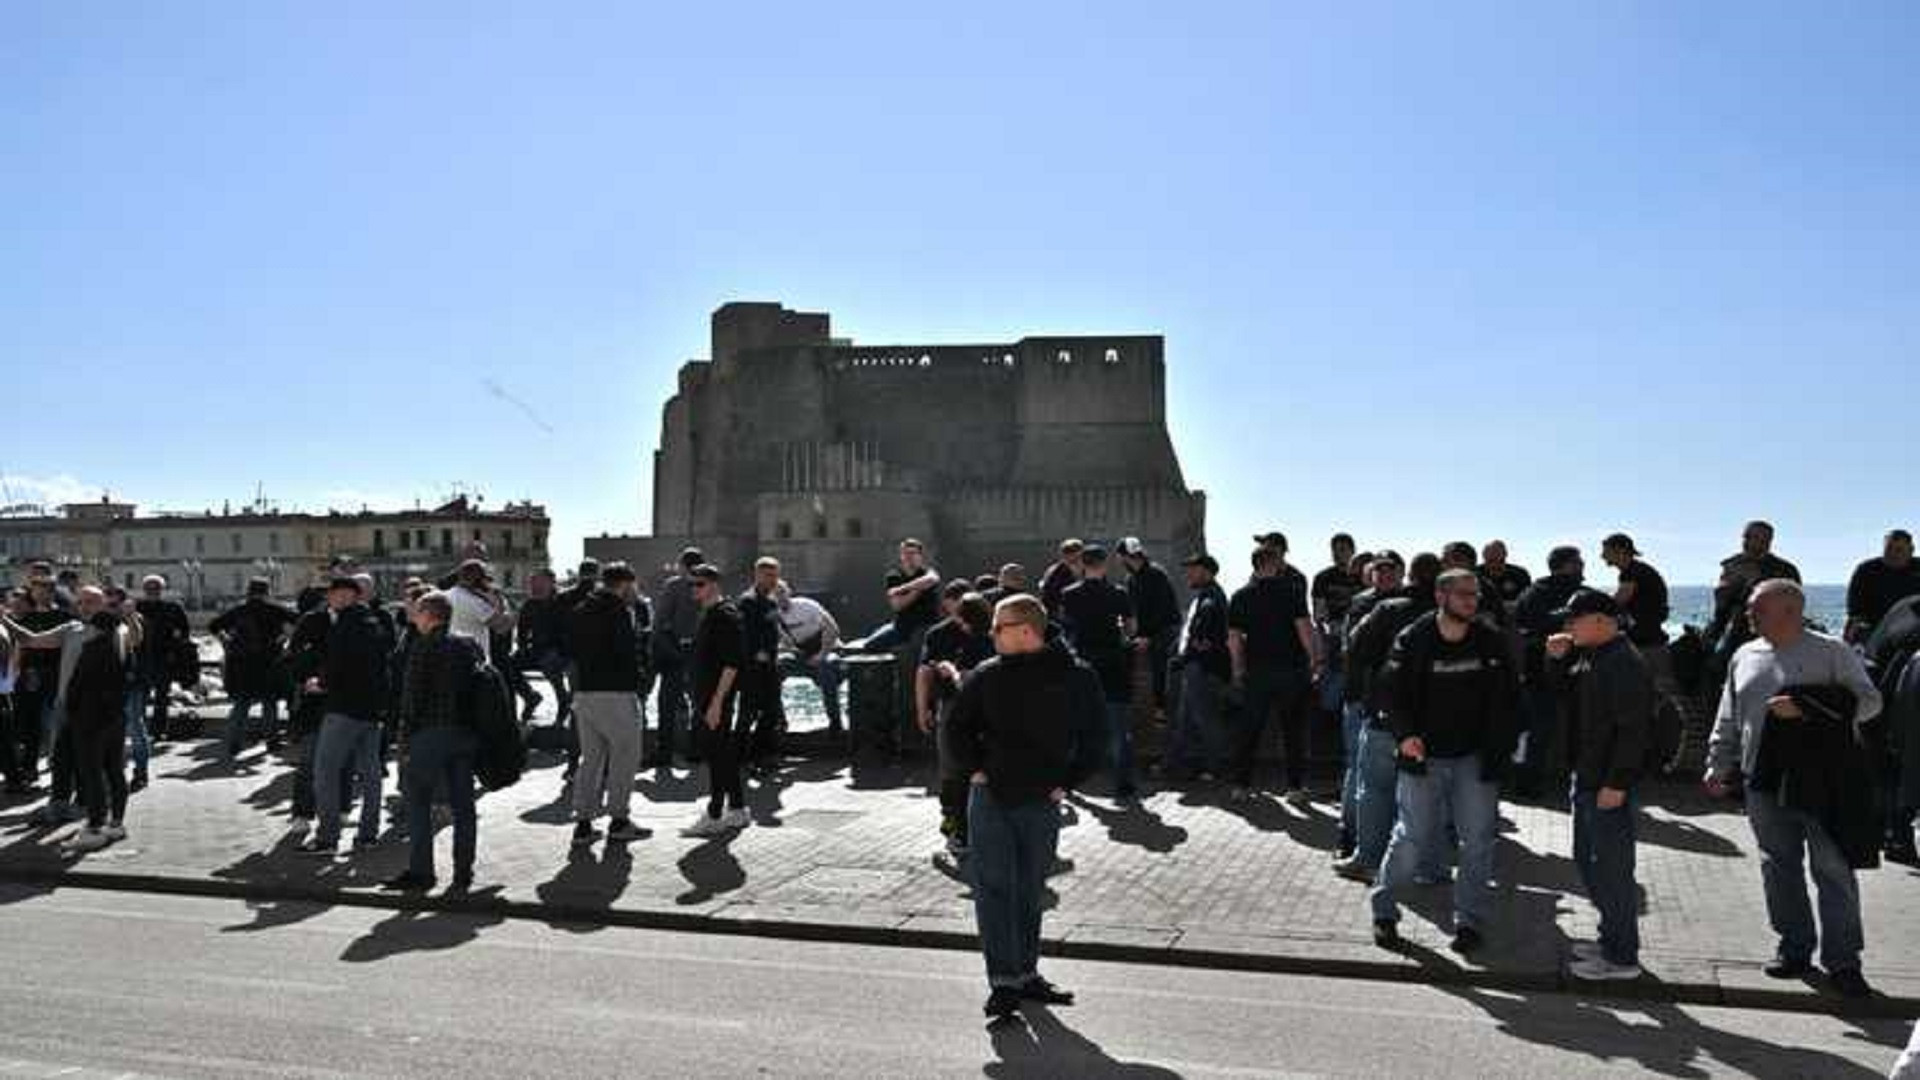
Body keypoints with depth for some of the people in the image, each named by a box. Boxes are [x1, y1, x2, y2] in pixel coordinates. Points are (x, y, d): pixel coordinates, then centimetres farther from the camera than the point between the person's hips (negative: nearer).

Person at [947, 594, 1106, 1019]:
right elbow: (958, 725, 13)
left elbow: (1094, 737, 3)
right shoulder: (985, 677, 1)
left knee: (1030, 892, 11)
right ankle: (1003, 981, 3)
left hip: (1042, 804, -1)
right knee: (993, 888, -2)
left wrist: (1066, 783, -2)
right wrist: (973, 769, 1)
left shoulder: (1077, 679, -5)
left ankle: (1026, 974, 25)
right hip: (989, 798, 1)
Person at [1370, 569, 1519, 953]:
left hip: (1475, 759, 3)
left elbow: (1506, 698, 8)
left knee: (1478, 840, 3)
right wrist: (1405, 734, -21)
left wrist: (1499, 748, 0)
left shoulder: (1491, 642, 0)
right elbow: (1394, 693, -5)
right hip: (1423, 756, -3)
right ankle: (1384, 912, 14)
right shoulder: (1413, 641, -7)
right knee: (1411, 837, -2)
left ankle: (1470, 921, 17)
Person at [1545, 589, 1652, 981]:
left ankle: (1622, 957, 9)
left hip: (1610, 785, -10)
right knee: (1587, 861, 19)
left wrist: (1616, 783, -23)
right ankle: (1612, 937, 32)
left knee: (1612, 869, -1)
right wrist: (1557, 658, 6)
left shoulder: (1625, 664, -19)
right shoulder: (1587, 656, 11)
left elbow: (1633, 729, -23)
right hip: (1586, 778, 10)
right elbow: (1562, 691, 24)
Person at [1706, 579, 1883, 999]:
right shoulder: (1744, 656, 12)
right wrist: (1719, 765, 14)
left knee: (1834, 869, -1)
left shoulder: (1831, 651, -2)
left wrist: (1807, 710, -21)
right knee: (1780, 867, 9)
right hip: (1764, 781, 5)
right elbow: (1728, 720, 17)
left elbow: (1867, 700, -9)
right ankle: (1795, 949, 21)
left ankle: (1842, 960, 9)